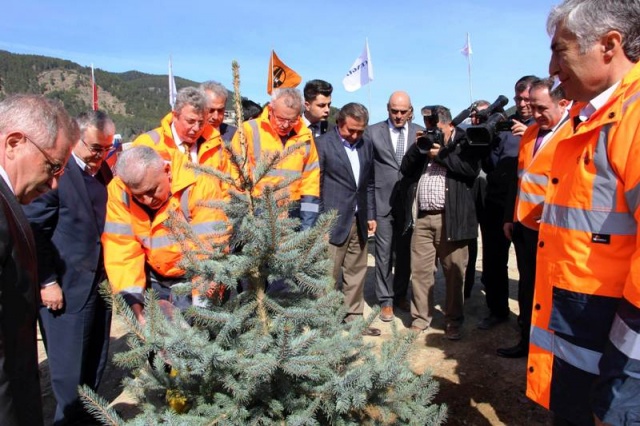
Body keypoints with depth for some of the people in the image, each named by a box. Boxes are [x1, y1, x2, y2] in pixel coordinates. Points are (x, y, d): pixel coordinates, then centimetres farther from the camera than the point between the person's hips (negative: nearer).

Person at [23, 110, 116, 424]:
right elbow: (35, 231, -14)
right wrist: (47, 282, -14)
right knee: (70, 365, 7)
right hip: (65, 287, -7)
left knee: (96, 360, 18)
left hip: (99, 282, 7)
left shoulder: (102, 171, 8)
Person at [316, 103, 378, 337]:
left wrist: (370, 215, 13)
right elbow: (315, 185, -6)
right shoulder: (322, 144, -6)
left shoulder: (366, 146, 12)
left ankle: (354, 317, 24)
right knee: (329, 275, 2)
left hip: (359, 221, 6)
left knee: (356, 272, 11)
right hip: (333, 221, -5)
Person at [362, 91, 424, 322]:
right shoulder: (373, 132, 1)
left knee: (405, 252, 12)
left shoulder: (420, 132, 6)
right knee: (384, 253, 3)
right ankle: (385, 300, 16)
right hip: (383, 201, -2)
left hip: (409, 201, 2)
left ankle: (400, 295, 29)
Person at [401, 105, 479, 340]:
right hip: (422, 217, 5)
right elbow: (406, 170, 12)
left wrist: (440, 155, -10)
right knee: (419, 270, 6)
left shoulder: (464, 142, 3)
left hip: (451, 218, -4)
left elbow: (472, 168, -14)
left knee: (454, 272, 4)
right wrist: (418, 147, -1)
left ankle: (453, 321, 18)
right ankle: (420, 318, 19)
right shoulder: (425, 141, 18)